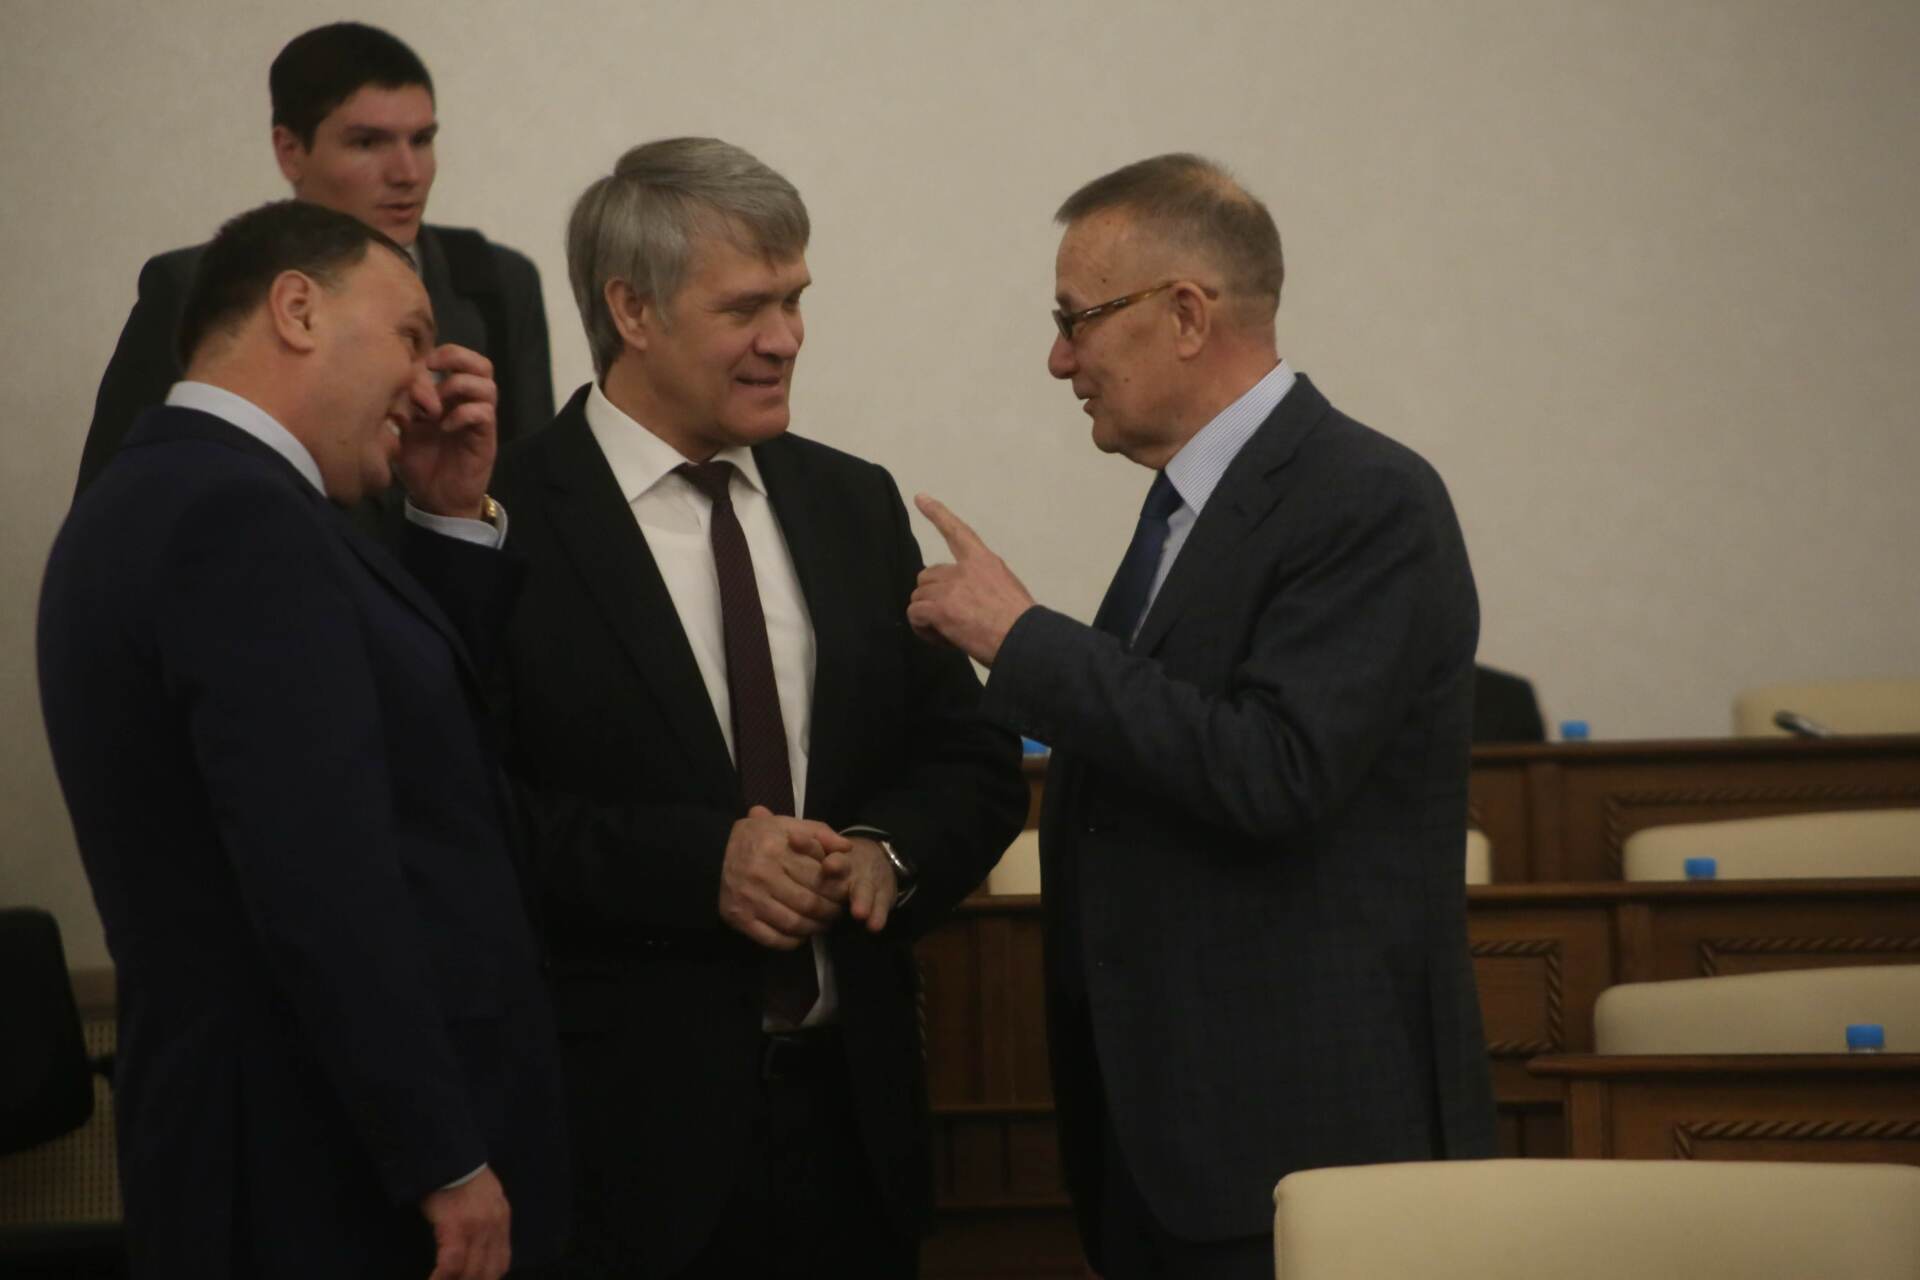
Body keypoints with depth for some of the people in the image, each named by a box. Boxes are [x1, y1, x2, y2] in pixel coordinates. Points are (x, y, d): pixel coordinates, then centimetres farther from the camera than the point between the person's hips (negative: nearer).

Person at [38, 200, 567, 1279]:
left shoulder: (182, 495, 13)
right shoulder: (237, 515, -19)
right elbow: (320, 877, -26)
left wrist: (457, 518, 9)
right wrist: (445, 1155, -21)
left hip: (293, 1130, 10)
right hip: (336, 1160, -10)